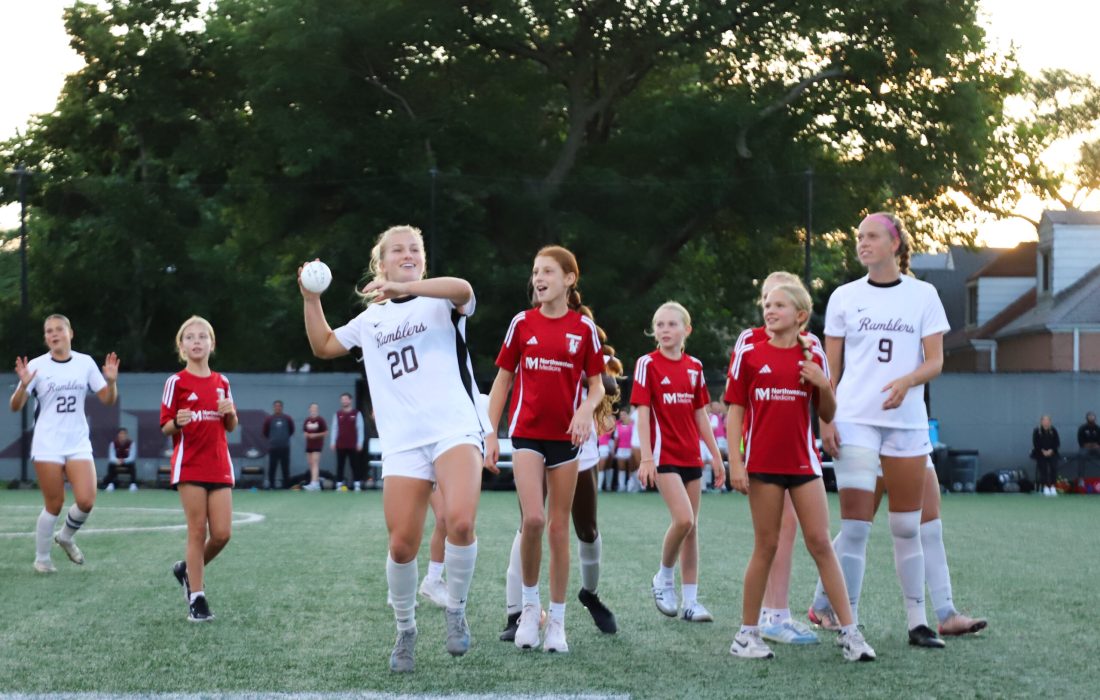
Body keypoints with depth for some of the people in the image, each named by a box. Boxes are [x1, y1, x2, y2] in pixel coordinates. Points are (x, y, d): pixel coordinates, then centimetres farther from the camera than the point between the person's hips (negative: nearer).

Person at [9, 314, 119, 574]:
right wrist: (24, 385, -25)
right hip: (47, 446, -2)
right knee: (54, 504, -1)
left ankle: (65, 537, 20)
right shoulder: (36, 366, -4)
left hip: (78, 443, 2)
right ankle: (41, 558, 18)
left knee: (86, 501, -11)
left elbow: (108, 399, 6)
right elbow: (15, 406, -6)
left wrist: (111, 381, -14)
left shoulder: (85, 363, 3)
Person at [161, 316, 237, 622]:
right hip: (189, 466, -4)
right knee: (198, 531, -5)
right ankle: (197, 598, 2)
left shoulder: (222, 382, 12)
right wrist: (178, 423, -24)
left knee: (222, 533, -1)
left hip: (219, 465, 4)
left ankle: (188, 569, 25)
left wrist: (230, 413, -5)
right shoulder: (176, 382, -2)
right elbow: (165, 428, -3)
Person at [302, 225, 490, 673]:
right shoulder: (371, 319, 20)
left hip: (455, 429, -3)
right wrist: (311, 299, 17)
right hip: (402, 443, 3)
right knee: (401, 547, -5)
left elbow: (463, 290, -18)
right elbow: (323, 346, 30)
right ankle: (405, 630, 18)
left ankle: (455, 611, -4)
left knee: (460, 522, -27)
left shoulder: (439, 301, 6)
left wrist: (405, 287, -30)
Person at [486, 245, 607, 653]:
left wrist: (587, 408, -16)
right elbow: (503, 379, 9)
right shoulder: (522, 323, 3)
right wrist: (490, 434, 4)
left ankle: (557, 621, 13)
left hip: (566, 435, 1)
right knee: (533, 519, -18)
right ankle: (529, 604, 4)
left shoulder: (584, 327, 2)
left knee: (559, 528, 4)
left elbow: (596, 385, 6)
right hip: (527, 432, 0)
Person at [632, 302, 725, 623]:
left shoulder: (694, 367, 9)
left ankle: (690, 602, 12)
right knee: (683, 520, -19)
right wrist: (646, 457, -15)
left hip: (691, 457, 5)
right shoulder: (647, 364, -4)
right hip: (664, 456, -5)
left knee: (691, 527, 6)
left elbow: (701, 414, 14)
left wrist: (716, 455, 12)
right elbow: (642, 412, -8)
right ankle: (664, 578, 5)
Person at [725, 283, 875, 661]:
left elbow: (827, 415, 9)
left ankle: (849, 630, 2)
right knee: (766, 546, 1)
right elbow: (735, 410, 1)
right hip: (763, 463, -2)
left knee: (820, 543, 0)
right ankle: (747, 633, 11)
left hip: (803, 460, 2)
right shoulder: (749, 353, 1)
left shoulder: (812, 356, 6)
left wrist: (823, 384, -10)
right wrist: (735, 461, -7)